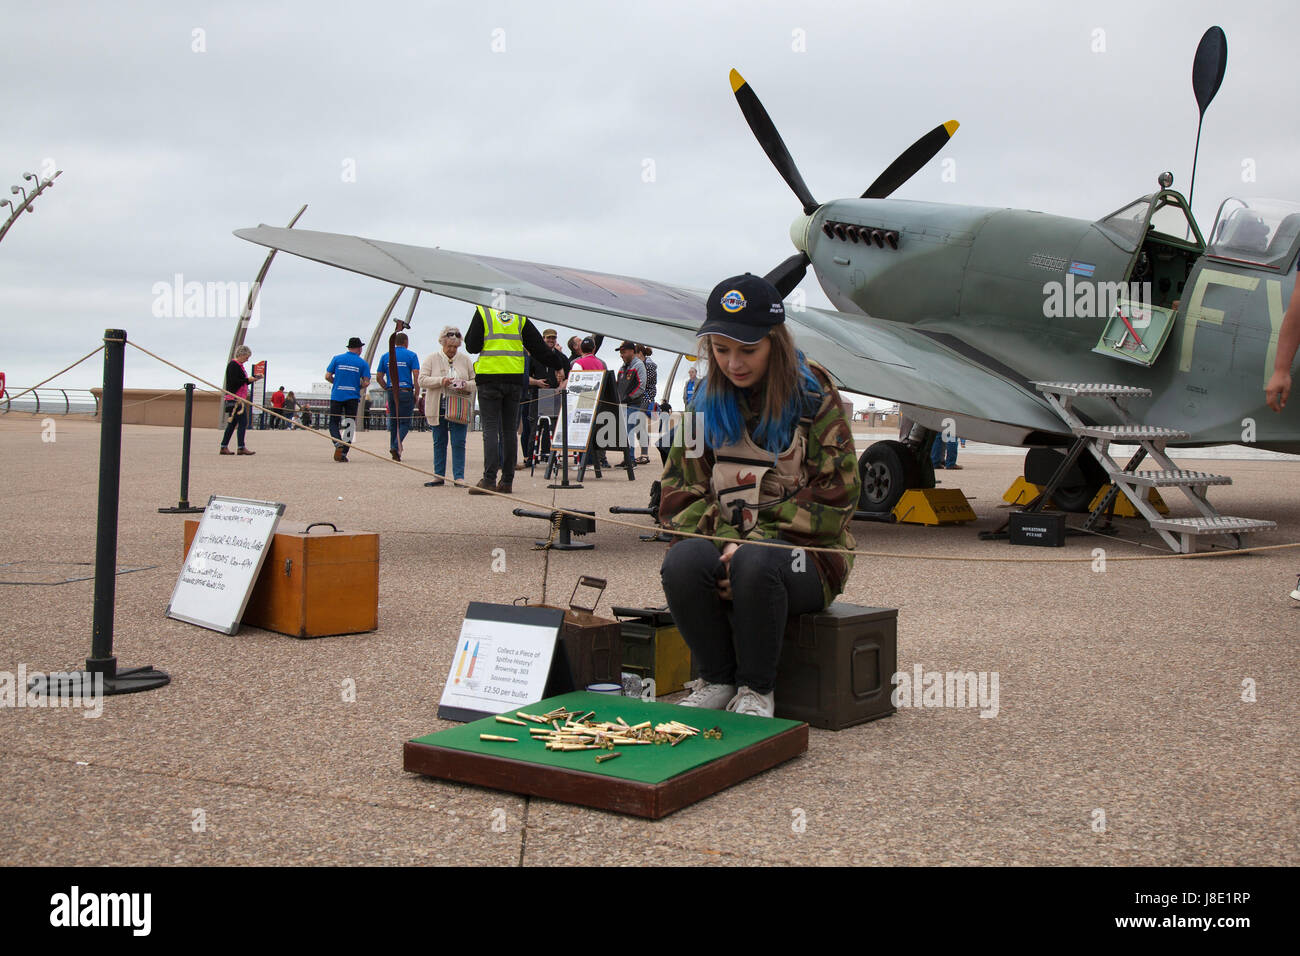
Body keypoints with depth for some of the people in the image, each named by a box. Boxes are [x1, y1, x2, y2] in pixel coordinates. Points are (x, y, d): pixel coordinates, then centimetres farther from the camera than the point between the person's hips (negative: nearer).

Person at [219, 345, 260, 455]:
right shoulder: (233, 365, -11)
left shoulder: (239, 365, 19)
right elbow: (234, 381, -19)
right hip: (236, 398, -10)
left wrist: (254, 378, 12)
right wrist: (248, 380, -13)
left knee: (232, 423, 10)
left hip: (239, 398, 10)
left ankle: (224, 447, 13)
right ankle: (241, 448, -9)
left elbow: (242, 381, 22)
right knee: (243, 422, -10)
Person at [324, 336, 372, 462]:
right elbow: (366, 382, -5)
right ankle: (343, 453, -1)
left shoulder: (337, 358, 3)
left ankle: (338, 444, -19)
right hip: (352, 397, 0)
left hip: (336, 396, 0)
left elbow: (327, 376, 0)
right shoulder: (363, 363, 1)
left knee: (333, 422, 7)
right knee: (350, 426, 7)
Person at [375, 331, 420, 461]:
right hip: (406, 392, -4)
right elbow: (416, 377, -7)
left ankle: (394, 450, 12)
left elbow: (379, 377, 9)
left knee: (393, 422, 12)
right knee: (405, 422, 1)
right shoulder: (411, 356, -1)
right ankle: (396, 447, -19)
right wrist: (416, 395, -2)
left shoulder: (385, 356, 10)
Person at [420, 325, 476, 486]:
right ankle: (439, 476, 16)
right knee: (439, 443, 8)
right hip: (438, 409, 0)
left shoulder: (465, 359, 5)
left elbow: (475, 381, 8)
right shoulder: (432, 358, 1)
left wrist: (466, 386, -14)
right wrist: (441, 381, -19)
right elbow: (423, 379, -5)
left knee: (458, 443, -4)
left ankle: (459, 476, -1)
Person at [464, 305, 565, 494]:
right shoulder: (520, 317, 9)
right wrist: (557, 364, 23)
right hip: (514, 380, 3)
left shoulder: (482, 312, 0)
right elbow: (539, 347, 12)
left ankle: (489, 480, -11)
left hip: (489, 379, -3)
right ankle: (507, 481, 10)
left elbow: (472, 346, -4)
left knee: (490, 429, -3)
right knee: (509, 430, 8)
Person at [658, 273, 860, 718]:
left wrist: (752, 544, -16)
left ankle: (757, 689, -13)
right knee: (681, 562, -30)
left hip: (804, 552, -3)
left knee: (756, 565, -37)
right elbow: (681, 488, 7)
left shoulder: (813, 394, -4)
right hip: (726, 543, 3)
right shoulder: (708, 399, 9)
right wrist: (724, 539, -13)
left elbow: (835, 496, -7)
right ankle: (716, 680, -7)